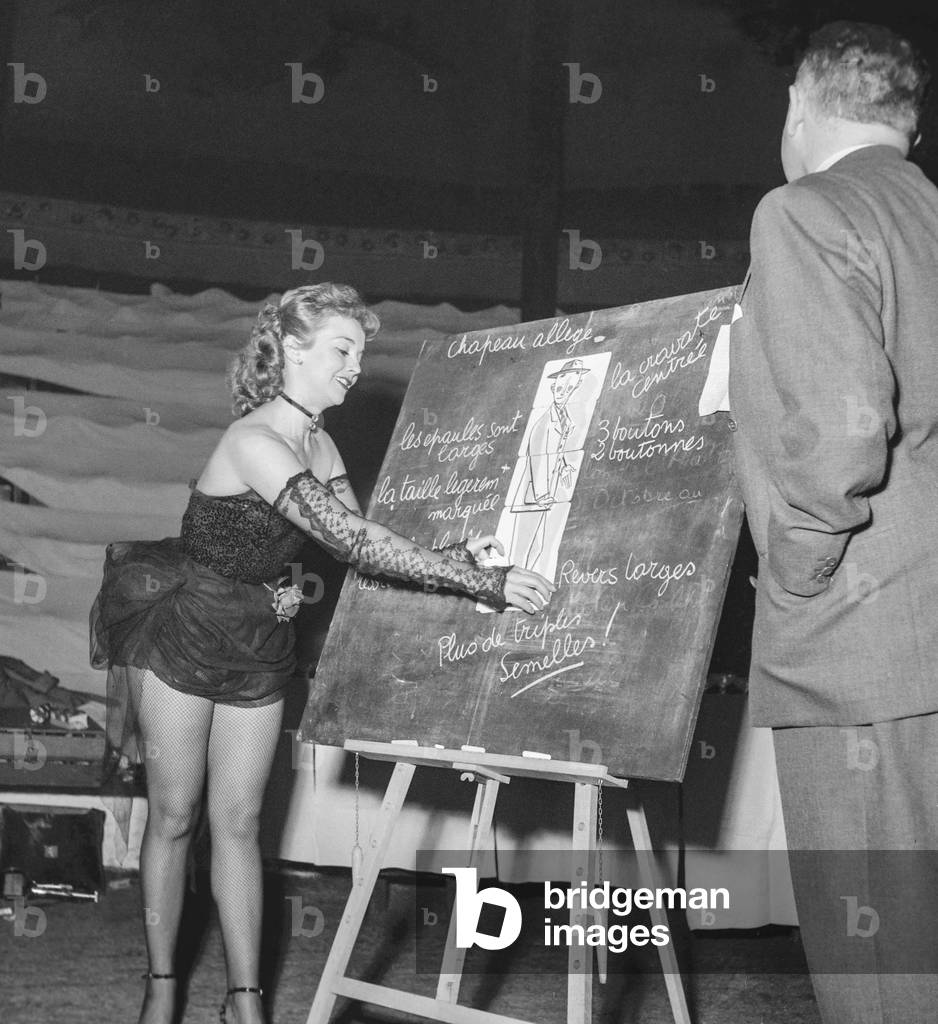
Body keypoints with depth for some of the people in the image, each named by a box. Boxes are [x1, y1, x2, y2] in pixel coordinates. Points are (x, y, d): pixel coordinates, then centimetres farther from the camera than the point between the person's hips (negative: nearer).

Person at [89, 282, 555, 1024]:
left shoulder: (321, 447, 2)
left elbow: (355, 547, -3)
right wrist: (484, 584, -36)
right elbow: (355, 541, -34)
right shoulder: (253, 443, -25)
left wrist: (457, 555, -20)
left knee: (238, 821, 7)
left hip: (261, 648, 6)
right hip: (182, 636, -6)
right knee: (174, 816, 4)